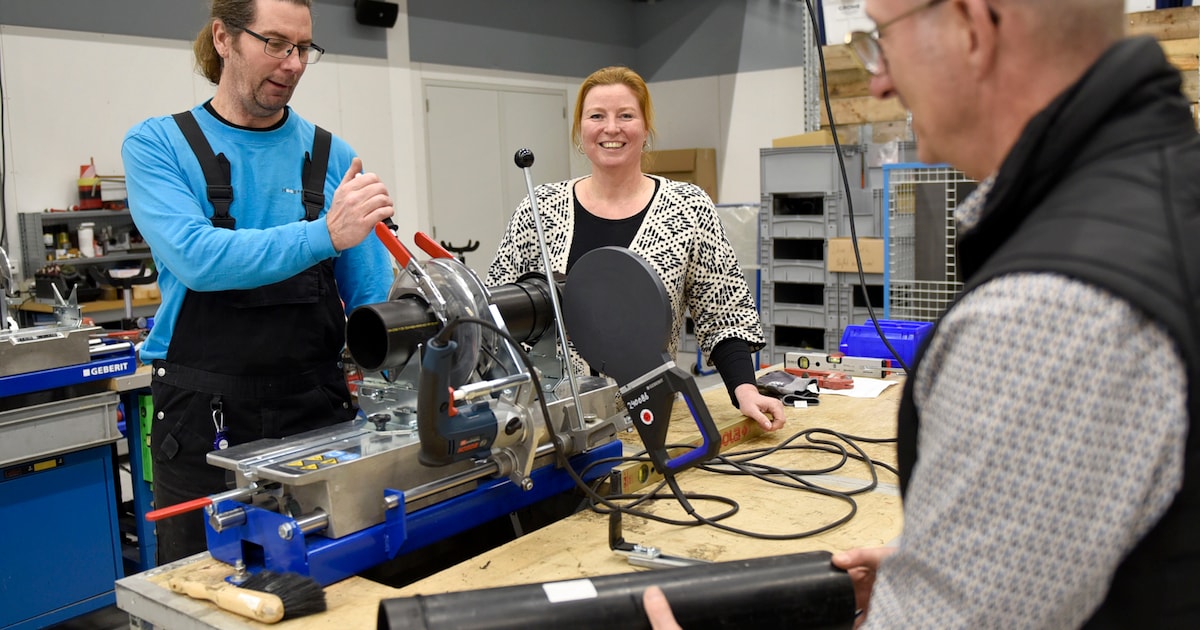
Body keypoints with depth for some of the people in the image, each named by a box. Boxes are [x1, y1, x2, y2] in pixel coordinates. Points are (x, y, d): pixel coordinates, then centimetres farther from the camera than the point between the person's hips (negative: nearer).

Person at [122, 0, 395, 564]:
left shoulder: (333, 157, 4)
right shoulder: (156, 146, -2)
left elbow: (373, 300, 1)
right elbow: (196, 258, -20)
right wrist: (324, 236, -32)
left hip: (320, 409, 2)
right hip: (205, 416, -2)